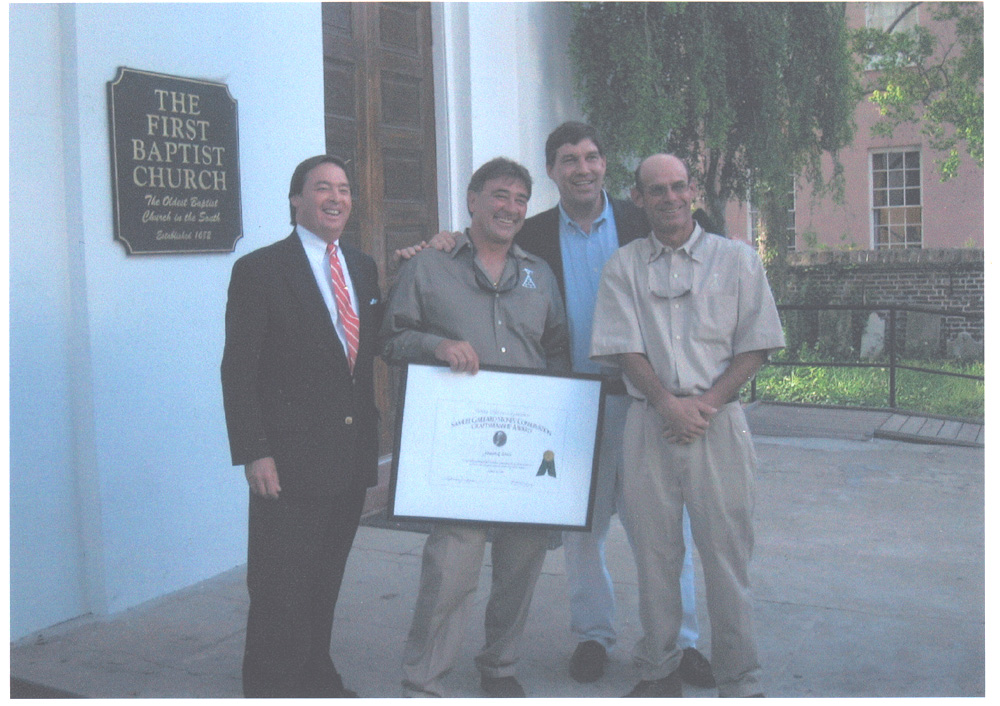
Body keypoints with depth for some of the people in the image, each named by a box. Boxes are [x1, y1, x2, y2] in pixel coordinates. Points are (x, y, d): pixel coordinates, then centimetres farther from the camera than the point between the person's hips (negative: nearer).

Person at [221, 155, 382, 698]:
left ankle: (316, 677, 34)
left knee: (325, 582, 18)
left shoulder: (363, 268, 13)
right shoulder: (259, 270, -6)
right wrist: (254, 453, -16)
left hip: (351, 458, 6)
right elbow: (238, 371, -10)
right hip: (291, 459, -6)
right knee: (281, 590, 3)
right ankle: (271, 688, 20)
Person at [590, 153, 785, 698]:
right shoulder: (623, 266, 9)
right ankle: (658, 671, 21)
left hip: (718, 420, -1)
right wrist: (668, 403, -13)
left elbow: (755, 346, 4)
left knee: (726, 552, 1)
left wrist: (708, 401, -9)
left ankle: (739, 682, 13)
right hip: (649, 422, 1)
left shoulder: (737, 259, 7)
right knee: (653, 553, 7)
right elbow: (624, 348, 1)